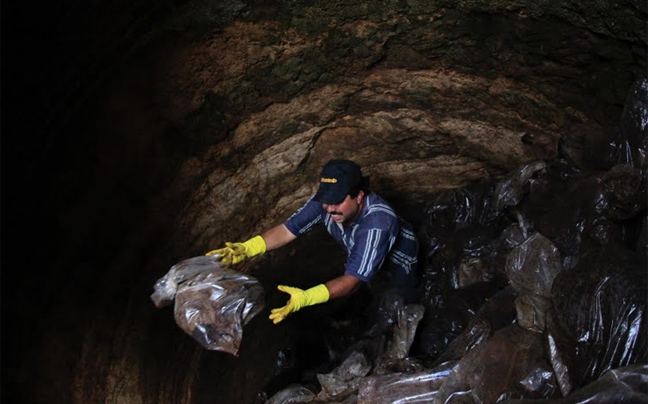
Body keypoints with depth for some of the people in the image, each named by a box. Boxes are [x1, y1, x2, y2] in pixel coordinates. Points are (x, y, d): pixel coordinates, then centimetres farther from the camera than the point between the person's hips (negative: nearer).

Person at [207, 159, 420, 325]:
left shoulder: (376, 223, -49)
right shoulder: (324, 202, -32)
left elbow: (353, 280, -50)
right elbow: (287, 230, -26)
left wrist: (305, 298, -63)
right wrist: (246, 249, -43)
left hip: (397, 257, -5)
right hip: (358, 252, 5)